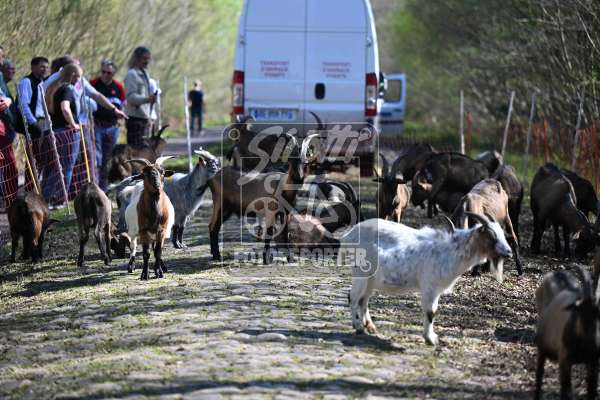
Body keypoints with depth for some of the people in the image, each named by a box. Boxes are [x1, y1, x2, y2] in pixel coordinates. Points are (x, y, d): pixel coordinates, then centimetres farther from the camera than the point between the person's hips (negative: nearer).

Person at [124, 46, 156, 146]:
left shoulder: (144, 74, 20)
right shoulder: (132, 74, -9)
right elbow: (131, 96, -19)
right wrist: (147, 99, -33)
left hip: (145, 118, 9)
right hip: (135, 118, -9)